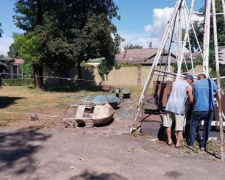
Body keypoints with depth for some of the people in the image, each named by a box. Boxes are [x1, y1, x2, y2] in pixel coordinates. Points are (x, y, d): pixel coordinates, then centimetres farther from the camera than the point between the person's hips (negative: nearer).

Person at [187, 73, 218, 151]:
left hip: (198, 109, 0)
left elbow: (192, 96, 10)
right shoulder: (211, 82, 8)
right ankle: (203, 145, 14)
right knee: (207, 127, 13)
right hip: (210, 109, 1)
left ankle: (190, 144, 14)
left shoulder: (195, 83, 8)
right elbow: (216, 90, 21)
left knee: (193, 125, 15)